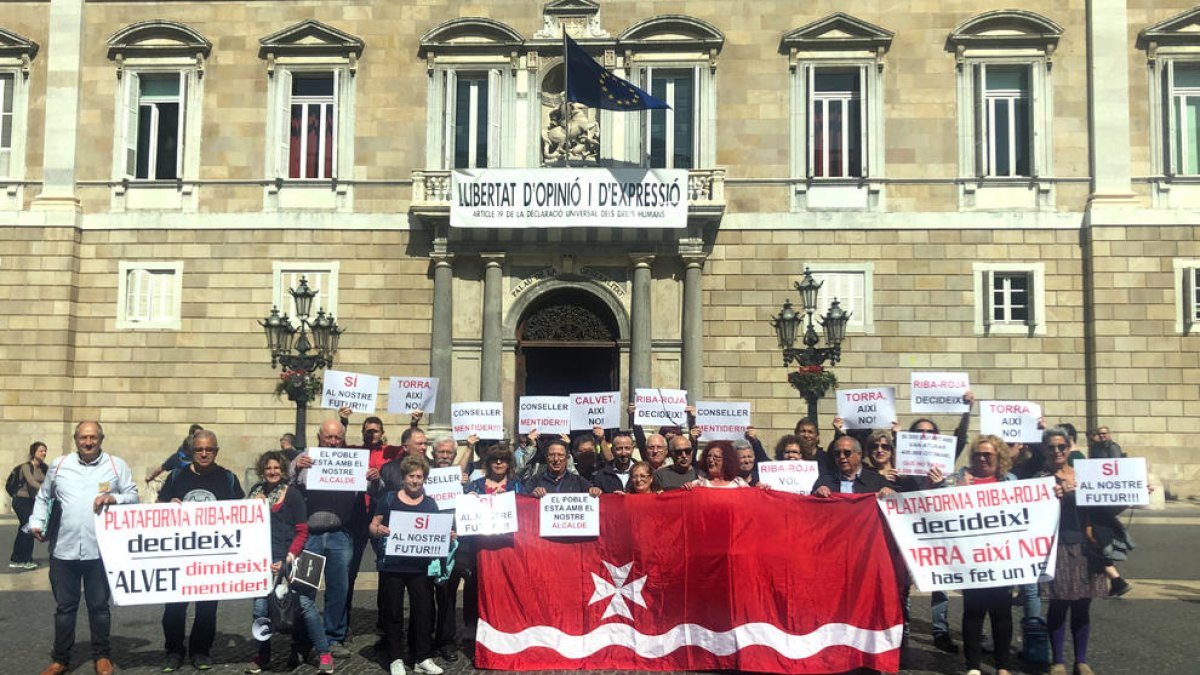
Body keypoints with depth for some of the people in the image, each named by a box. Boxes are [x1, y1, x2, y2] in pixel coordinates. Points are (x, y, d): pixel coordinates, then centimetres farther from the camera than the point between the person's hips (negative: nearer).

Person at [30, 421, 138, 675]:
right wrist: (37, 522, 3)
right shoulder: (59, 465, 8)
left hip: (100, 549, -2)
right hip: (63, 549, 2)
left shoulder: (116, 465, 3)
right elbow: (43, 497, 17)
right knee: (64, 606, 11)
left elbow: (133, 496, 3)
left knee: (99, 606, 8)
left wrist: (114, 498, -15)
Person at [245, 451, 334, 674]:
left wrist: (290, 557, -12)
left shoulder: (292, 494, 1)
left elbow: (302, 531, -1)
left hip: (288, 558, -3)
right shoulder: (256, 492, 12)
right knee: (260, 607, 1)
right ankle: (263, 656, 19)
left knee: (305, 603, -8)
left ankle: (324, 653, 0)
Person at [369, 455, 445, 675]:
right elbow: (373, 525, 3)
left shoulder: (430, 503, 8)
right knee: (393, 612, 5)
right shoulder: (389, 499, 3)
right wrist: (378, 530, -18)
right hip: (392, 565, -1)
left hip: (420, 566, 2)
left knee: (424, 610, 3)